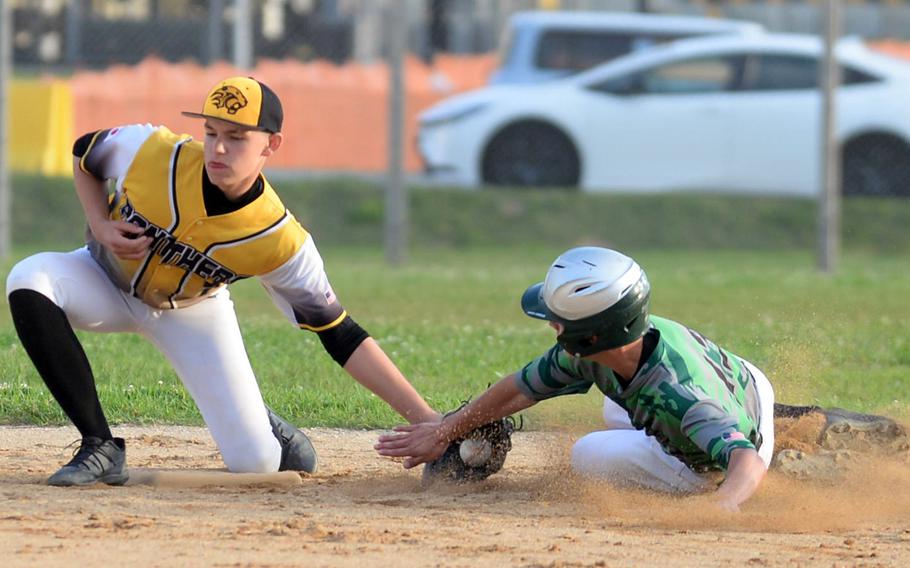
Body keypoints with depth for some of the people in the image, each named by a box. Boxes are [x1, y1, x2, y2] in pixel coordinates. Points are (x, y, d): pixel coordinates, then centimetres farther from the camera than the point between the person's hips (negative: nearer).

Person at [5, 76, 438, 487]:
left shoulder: (278, 240, -31)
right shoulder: (153, 152, -30)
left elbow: (341, 338, -25)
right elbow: (85, 153, -6)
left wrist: (423, 417, -32)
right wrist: (101, 227, -22)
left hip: (192, 313, -1)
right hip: (107, 279, 1)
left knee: (257, 462, -10)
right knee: (30, 283, -33)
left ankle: (259, 426, 32)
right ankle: (100, 448, -22)